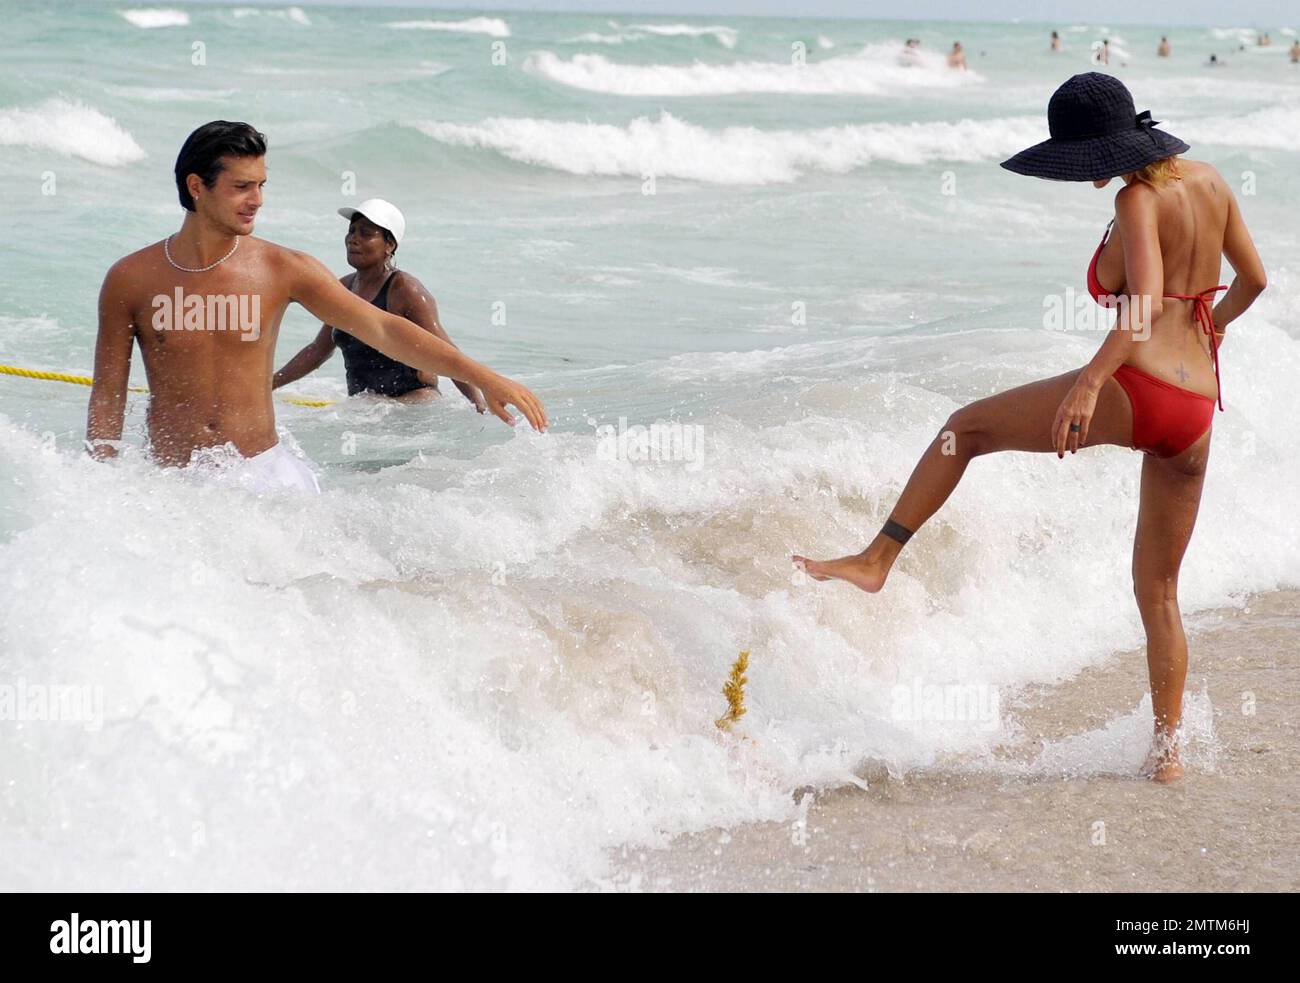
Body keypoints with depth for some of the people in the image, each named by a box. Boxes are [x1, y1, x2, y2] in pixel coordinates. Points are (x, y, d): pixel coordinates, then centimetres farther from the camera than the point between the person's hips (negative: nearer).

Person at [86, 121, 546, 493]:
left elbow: (382, 329, -3)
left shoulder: (283, 270, -3)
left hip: (264, 472, 0)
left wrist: (483, 379, -9)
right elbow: (107, 398, 2)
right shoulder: (131, 279, -4)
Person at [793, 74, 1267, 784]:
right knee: (1158, 589, 17)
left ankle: (875, 560, 14)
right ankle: (1166, 747, 15)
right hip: (1197, 415, 7)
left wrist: (1090, 381, -33)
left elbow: (1145, 303, -22)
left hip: (1133, 393, -7)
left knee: (966, 426, 12)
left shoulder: (1138, 199, -7)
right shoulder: (1210, 180, 14)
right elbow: (1254, 278, 25)